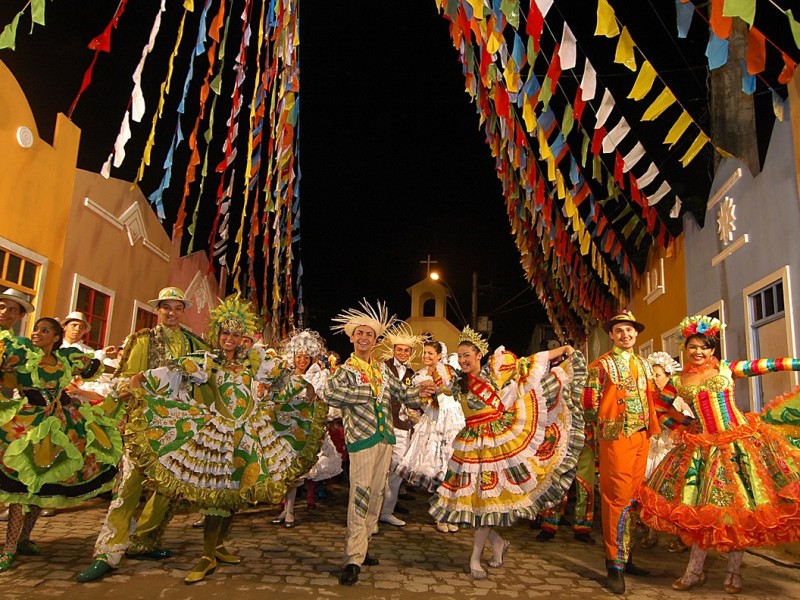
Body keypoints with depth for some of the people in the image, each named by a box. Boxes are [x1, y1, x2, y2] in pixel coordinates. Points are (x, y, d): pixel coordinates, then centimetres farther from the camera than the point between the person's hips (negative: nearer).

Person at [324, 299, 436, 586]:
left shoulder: (382, 368, 15)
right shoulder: (346, 370, -4)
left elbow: (401, 393, 20)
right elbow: (330, 392, -25)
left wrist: (420, 392, 0)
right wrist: (369, 392, -19)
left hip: (385, 437, 7)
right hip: (362, 437, -7)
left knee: (376, 495, 13)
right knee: (360, 495, -9)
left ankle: (360, 548, 26)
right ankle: (353, 559, -3)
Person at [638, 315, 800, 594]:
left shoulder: (726, 369, 1)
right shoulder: (677, 382, 3)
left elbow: (763, 365, -4)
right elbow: (659, 411, 14)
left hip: (740, 442, -1)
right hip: (703, 448, 1)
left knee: (741, 504, 2)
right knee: (702, 507, 4)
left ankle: (733, 570, 18)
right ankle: (695, 570, 16)